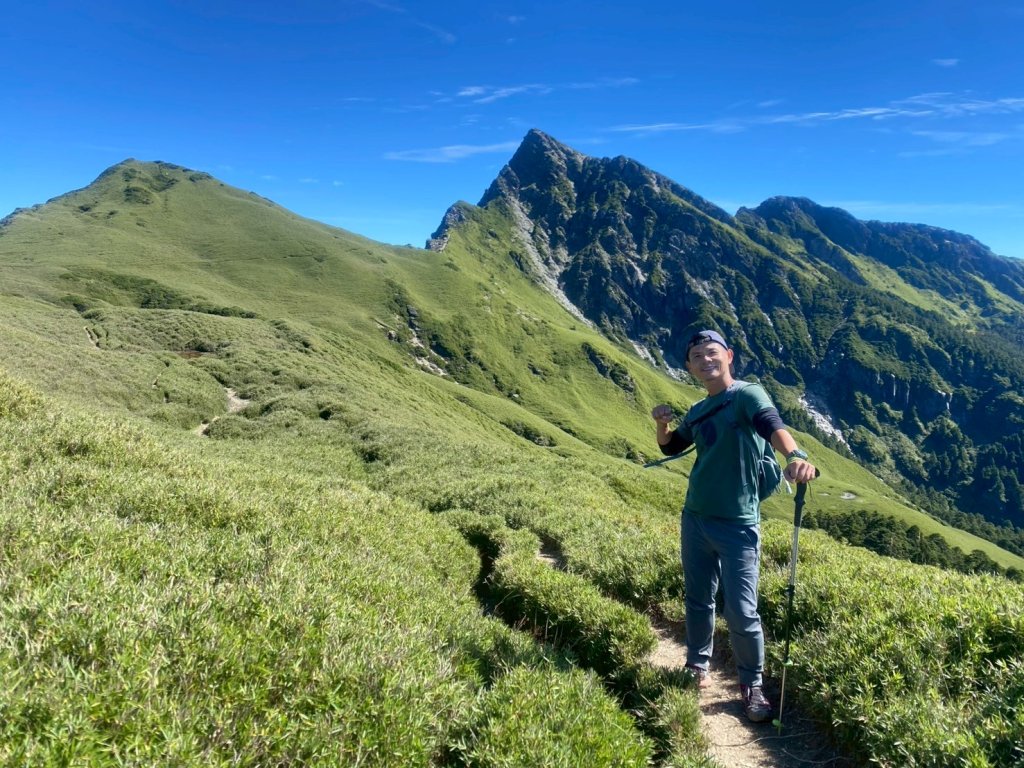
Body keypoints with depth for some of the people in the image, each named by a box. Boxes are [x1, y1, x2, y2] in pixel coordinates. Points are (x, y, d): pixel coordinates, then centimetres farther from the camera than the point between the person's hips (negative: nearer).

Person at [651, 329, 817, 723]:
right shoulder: (697, 410, 10)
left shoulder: (747, 395, -10)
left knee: (741, 612, -3)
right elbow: (671, 447, 25)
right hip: (695, 519, 6)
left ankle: (751, 685, 17)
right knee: (698, 599, 17)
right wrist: (662, 425, 2)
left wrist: (795, 455, -52)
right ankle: (698, 664, 36)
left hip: (738, 525, -6)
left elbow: (773, 425, -30)